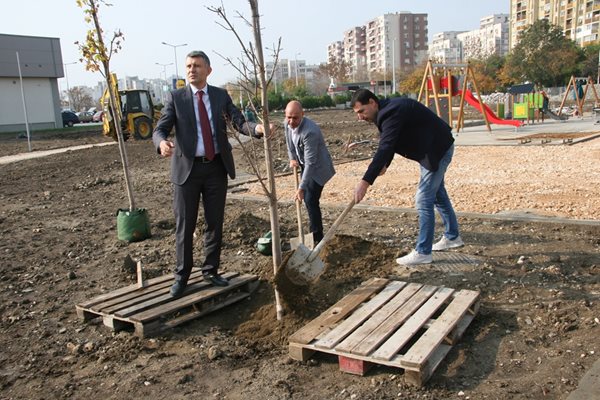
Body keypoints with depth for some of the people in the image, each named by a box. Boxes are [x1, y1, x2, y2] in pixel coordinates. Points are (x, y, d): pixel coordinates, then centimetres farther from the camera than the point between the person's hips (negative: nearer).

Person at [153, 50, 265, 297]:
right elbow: (159, 129, -8)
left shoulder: (221, 95, 6)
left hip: (216, 168, 2)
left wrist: (257, 128, -27)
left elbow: (239, 122, -4)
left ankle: (210, 271, 25)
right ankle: (182, 276, 18)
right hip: (187, 169, -2)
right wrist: (162, 143, -32)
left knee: (215, 223, 10)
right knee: (184, 225, 4)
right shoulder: (175, 97, 0)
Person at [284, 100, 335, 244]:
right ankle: (315, 232, 32)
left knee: (311, 201, -13)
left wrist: (301, 187, -36)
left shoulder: (310, 131, -35)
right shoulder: (287, 124, -10)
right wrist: (292, 159, -3)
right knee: (307, 199, 16)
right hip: (305, 165, 8)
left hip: (317, 167, -8)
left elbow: (310, 162, -35)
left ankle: (317, 238, -2)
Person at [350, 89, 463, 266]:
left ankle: (423, 252, -3)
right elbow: (388, 145, 14)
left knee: (424, 200, -10)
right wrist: (384, 164, -2)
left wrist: (365, 182, -41)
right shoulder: (387, 111, 3)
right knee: (437, 194, 21)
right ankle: (452, 237, 37)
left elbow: (384, 149, -38)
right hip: (429, 150, 11)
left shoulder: (392, 113, -29)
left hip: (437, 150, -11)